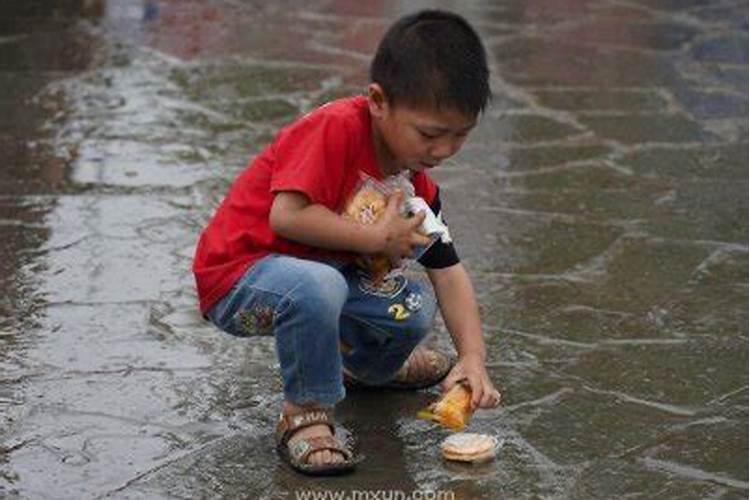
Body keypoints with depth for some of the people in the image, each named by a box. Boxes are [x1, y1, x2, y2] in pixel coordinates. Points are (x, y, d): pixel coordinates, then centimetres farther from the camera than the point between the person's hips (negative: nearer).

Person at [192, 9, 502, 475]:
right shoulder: (337, 128, -25)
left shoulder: (418, 183, 1)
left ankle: (362, 366, 32)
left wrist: (473, 357, -11)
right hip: (237, 274, -8)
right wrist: (378, 238, -24)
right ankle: (307, 412, -14)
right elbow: (286, 216, -33)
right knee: (317, 287, -39)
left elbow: (449, 271, 3)